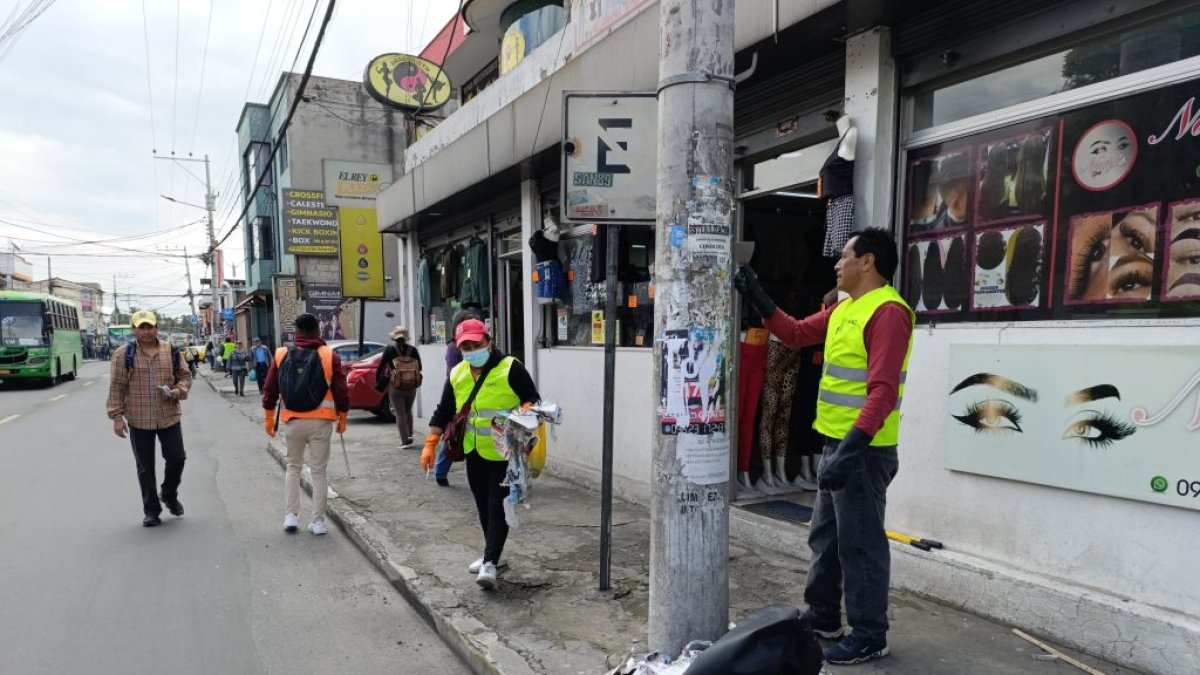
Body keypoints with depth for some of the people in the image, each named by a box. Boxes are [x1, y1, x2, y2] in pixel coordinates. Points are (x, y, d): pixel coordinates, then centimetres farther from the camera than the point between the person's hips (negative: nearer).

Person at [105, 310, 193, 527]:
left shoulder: (171, 351, 4)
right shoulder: (124, 354, -2)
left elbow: (185, 376, 11)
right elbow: (116, 387, -2)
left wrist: (178, 391, -10)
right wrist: (116, 416, -7)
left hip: (169, 417, 2)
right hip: (139, 420, -1)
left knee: (177, 458, 3)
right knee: (145, 467, 7)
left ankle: (169, 495, 30)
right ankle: (151, 510, 20)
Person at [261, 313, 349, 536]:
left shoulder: (281, 355, 2)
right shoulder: (330, 356, -6)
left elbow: (269, 389, 6)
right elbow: (341, 391, -5)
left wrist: (269, 417, 18)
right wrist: (343, 417, 9)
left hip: (293, 421, 2)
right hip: (321, 421, -2)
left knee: (293, 466, 20)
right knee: (319, 471, 6)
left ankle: (291, 516, 15)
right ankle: (318, 522, 9)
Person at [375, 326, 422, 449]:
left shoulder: (389, 349, -4)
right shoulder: (412, 349, 2)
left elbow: (381, 366, -4)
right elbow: (419, 368, 5)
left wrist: (378, 381, 7)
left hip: (395, 387, -3)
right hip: (411, 387, 3)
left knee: (400, 414, 1)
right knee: (408, 412, 21)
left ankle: (405, 441, -3)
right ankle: (409, 435, 12)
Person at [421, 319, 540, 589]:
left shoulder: (510, 368, -12)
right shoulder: (457, 374, 6)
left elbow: (533, 400, -8)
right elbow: (443, 412, 11)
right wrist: (430, 444, 5)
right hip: (474, 453, 6)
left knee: (497, 508, -6)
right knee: (483, 507, 16)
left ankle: (490, 563, -2)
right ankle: (490, 554, 30)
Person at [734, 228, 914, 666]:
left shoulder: (887, 312, -17)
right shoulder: (844, 309, 13)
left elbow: (883, 390, -25)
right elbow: (797, 334, 21)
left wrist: (852, 448, -31)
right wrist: (756, 297, 13)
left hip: (863, 449, -10)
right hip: (836, 442, 10)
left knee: (860, 543, 2)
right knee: (824, 535, 19)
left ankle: (869, 636, 17)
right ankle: (823, 617, 34)